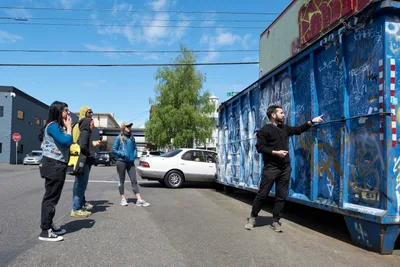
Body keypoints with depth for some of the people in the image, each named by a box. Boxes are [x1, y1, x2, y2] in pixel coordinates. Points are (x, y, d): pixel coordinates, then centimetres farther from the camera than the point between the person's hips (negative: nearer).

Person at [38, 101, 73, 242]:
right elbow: (67, 141, -25)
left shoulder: (59, 126, 18)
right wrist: (69, 127, -14)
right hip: (53, 165, -11)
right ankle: (45, 231, -2)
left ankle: (49, 226, 24)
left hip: (58, 165, 11)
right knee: (50, 197, -7)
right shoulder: (53, 126, -13)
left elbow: (66, 144, 13)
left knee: (53, 197, 15)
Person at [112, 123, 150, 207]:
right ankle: (123, 199, 16)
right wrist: (122, 154, -14)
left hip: (130, 162, 4)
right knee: (122, 180, 6)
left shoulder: (132, 138, 12)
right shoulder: (119, 138, -1)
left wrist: (134, 156, 1)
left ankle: (139, 200, -3)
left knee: (134, 180, -1)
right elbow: (114, 149, -3)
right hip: (121, 161, -4)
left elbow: (135, 148, 18)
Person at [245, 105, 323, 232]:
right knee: (262, 194, -1)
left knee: (281, 196, 6)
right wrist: (276, 152, -18)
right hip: (271, 168, -6)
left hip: (285, 168, 6)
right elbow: (259, 147, -12)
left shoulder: (284, 128, 14)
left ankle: (275, 221, 15)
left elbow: (299, 130, 26)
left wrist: (311, 121, 16)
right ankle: (252, 218, 14)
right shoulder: (265, 130, -6)